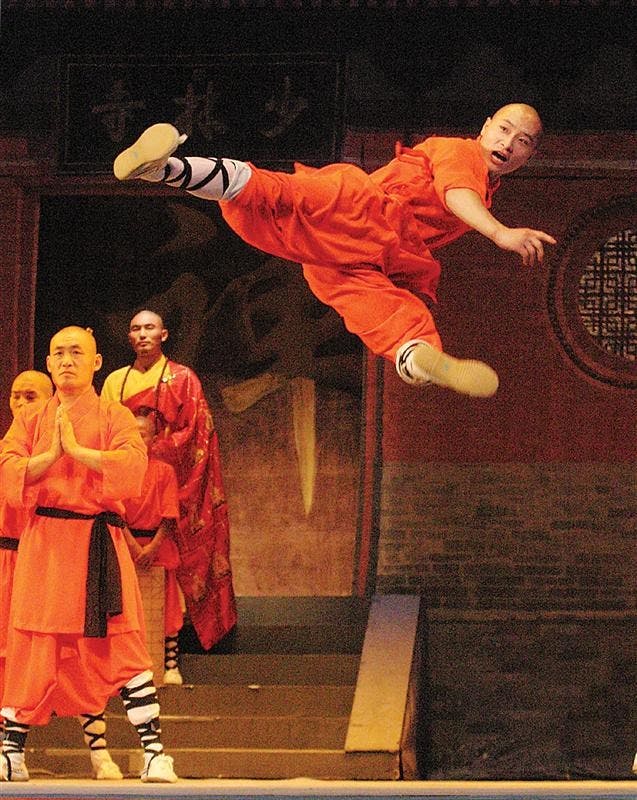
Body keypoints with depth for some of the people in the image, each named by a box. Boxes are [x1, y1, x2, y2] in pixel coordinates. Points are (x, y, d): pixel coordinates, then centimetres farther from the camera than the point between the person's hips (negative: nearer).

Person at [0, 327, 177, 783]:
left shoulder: (116, 418, 5)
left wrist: (77, 450, -14)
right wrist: (52, 453, -13)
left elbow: (132, 467, -13)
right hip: (43, 545, 2)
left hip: (99, 544, -2)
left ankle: (155, 753, -4)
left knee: (122, 646, -6)